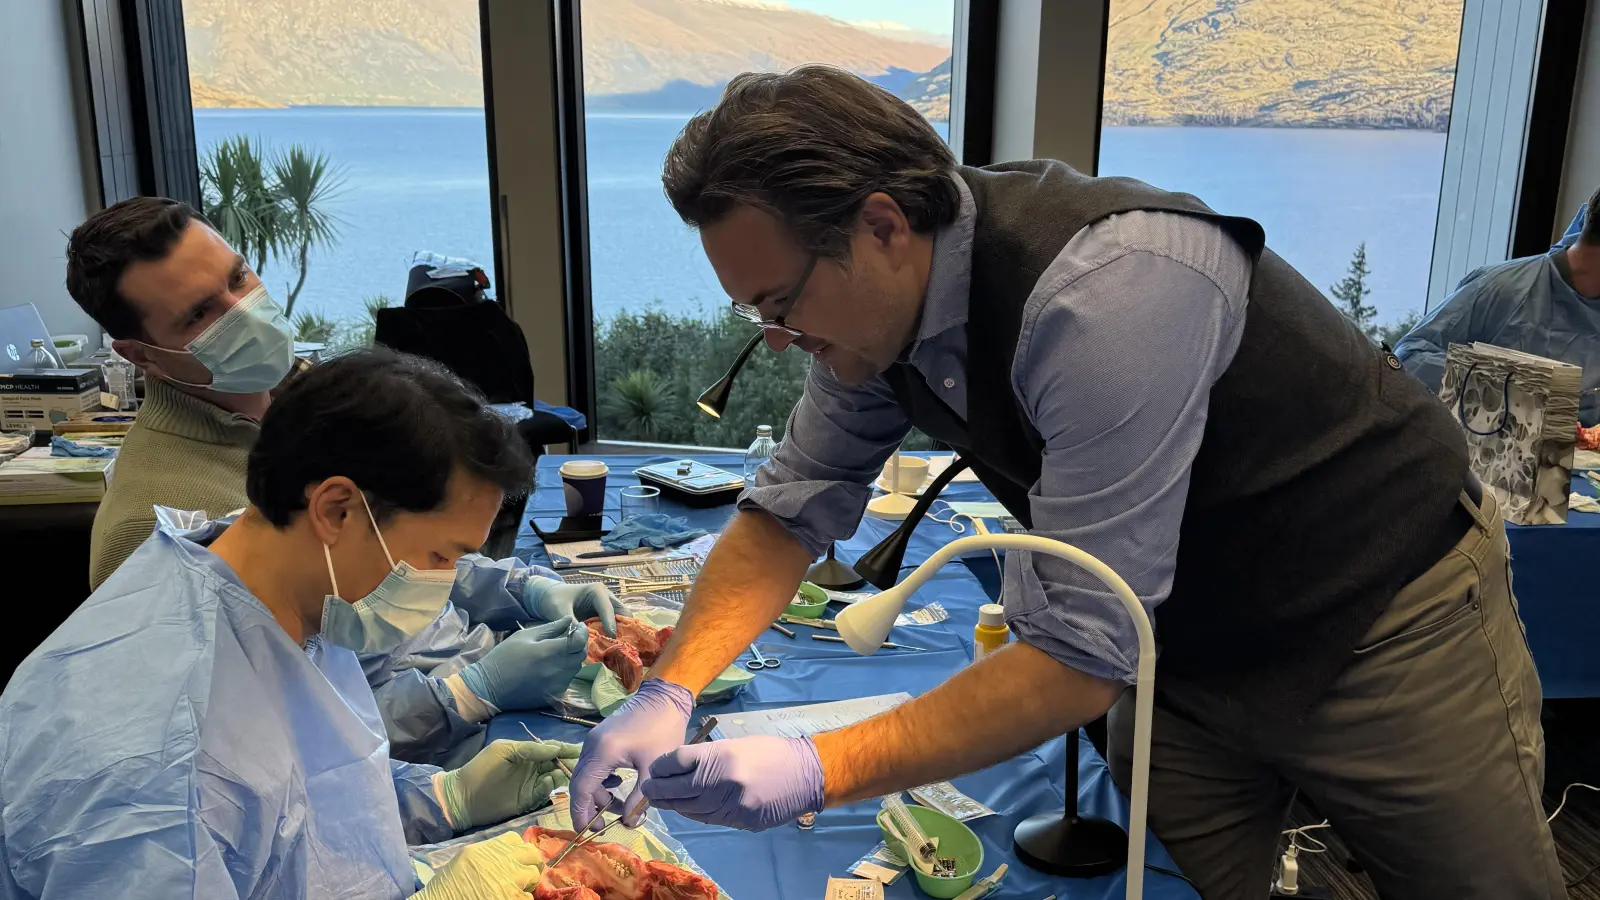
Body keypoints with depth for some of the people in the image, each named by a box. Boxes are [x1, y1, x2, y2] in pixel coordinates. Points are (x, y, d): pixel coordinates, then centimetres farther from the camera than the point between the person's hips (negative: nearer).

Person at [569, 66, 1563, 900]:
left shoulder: (1107, 289, -36)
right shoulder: (875, 302, -12)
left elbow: (1083, 656, -33)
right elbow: (790, 511, -2)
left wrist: (823, 770, -33)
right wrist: (667, 694, -14)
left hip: (1384, 623, -6)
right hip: (1183, 635, 6)